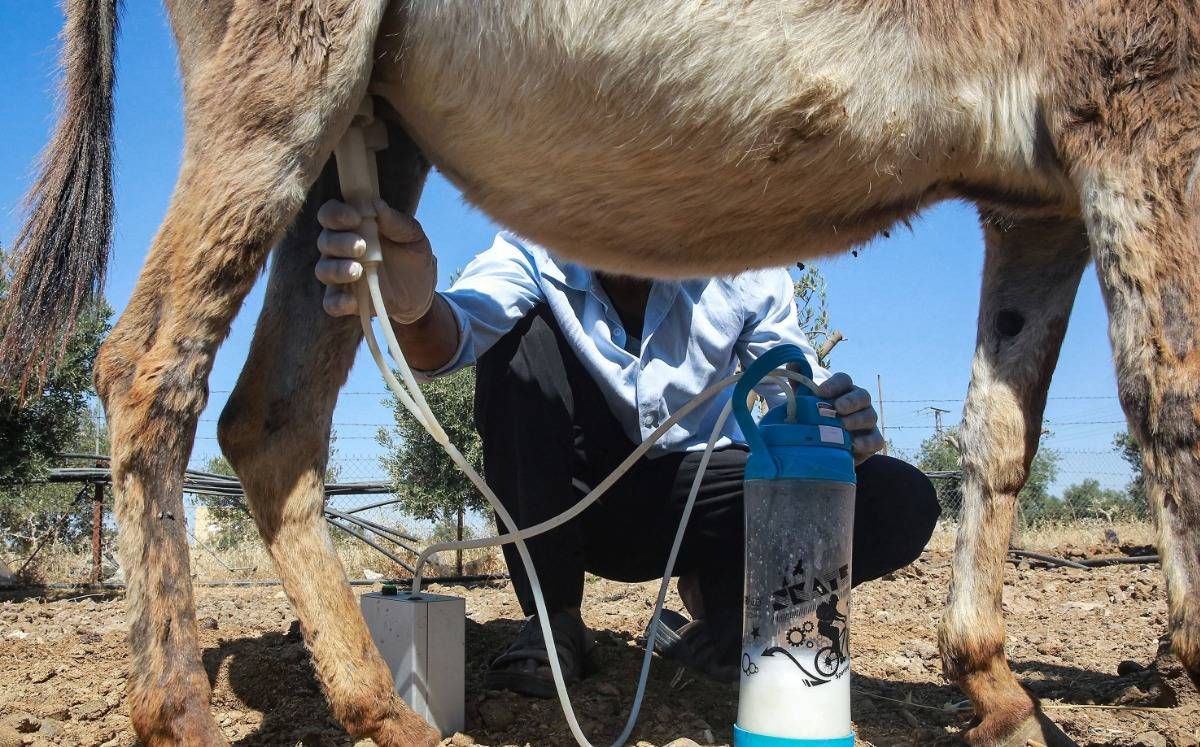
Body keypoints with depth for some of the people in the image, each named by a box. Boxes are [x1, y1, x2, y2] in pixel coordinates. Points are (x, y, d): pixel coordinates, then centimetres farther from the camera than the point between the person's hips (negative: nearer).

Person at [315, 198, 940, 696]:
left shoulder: (742, 271, -14)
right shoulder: (536, 256, -16)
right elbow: (462, 324, -36)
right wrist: (415, 308, -62)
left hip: (694, 491, 0)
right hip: (570, 495, 0)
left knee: (901, 502, -22)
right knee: (522, 335, -27)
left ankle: (717, 602, 4)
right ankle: (552, 620, -17)